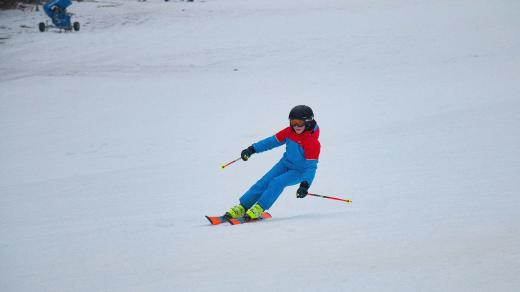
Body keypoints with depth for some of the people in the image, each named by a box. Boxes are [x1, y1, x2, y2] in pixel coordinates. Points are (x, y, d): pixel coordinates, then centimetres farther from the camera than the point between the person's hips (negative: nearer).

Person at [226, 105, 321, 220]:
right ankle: (242, 207, -6)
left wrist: (305, 184, -42)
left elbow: (311, 166, -28)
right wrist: (252, 149, 2)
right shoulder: (289, 132, -8)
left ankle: (259, 209, -27)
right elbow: (272, 141, 4)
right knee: (264, 182, -9)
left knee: (277, 182, -29)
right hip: (285, 163, 6)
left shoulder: (313, 142, -26)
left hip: (299, 172, -6)